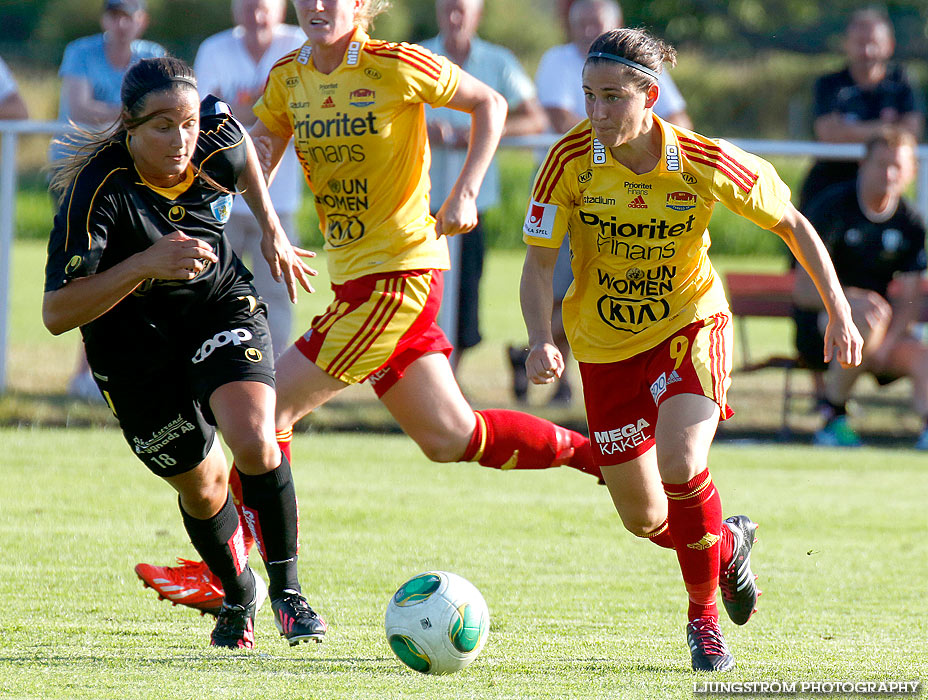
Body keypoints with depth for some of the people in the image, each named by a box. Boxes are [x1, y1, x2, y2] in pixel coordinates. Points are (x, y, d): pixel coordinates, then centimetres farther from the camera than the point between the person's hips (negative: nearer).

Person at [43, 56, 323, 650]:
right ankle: (239, 596, 37)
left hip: (221, 305, 2)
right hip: (133, 339, -2)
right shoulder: (95, 191, -32)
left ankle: (287, 589, -3)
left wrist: (272, 230, 14)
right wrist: (146, 264, -45)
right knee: (201, 485, 7)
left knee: (254, 441, -23)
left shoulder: (216, 138, -19)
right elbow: (57, 313, -37)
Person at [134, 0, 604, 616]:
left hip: (401, 271, -8)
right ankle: (590, 451, 28)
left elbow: (489, 104, -1)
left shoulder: (395, 67, -11)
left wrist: (465, 194, -10)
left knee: (272, 406, -10)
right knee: (448, 438, 14)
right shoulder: (289, 78, 7)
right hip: (355, 278, 8)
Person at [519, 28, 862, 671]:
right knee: (642, 517, 7)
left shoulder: (705, 163, -21)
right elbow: (539, 262, -14)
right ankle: (727, 544, 44)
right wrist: (542, 340, -31)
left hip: (689, 325, -2)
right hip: (605, 342, 2)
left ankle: (704, 614, -2)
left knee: (680, 464, -28)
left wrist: (839, 312, -10)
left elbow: (792, 225, -6)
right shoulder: (571, 160, -20)